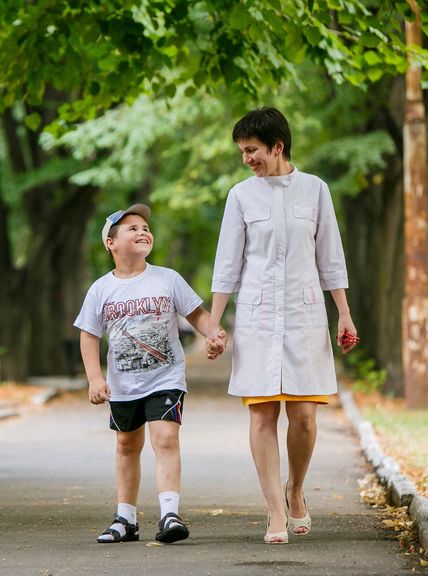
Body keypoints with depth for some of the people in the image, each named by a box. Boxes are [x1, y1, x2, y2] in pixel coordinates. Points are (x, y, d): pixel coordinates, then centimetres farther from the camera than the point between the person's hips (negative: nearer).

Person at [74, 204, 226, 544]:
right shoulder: (101, 290, -2)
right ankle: (126, 519, 26)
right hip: (122, 385, 3)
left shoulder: (167, 279, -4)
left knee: (165, 439, -19)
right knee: (127, 446, 15)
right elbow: (89, 336, 1)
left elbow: (196, 314, 3)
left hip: (165, 379, -2)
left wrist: (215, 335, -17)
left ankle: (170, 513, -24)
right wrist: (95, 378, -10)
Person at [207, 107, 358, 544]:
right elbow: (228, 262, 6)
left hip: (304, 313, 0)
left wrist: (345, 315, 6)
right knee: (262, 414, -6)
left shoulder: (314, 189, 5)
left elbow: (329, 257, 9)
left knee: (304, 415, -4)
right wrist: (214, 322, 1)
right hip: (257, 315, 0)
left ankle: (295, 491, 22)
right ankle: (276, 513, -3)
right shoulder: (241, 195, 4)